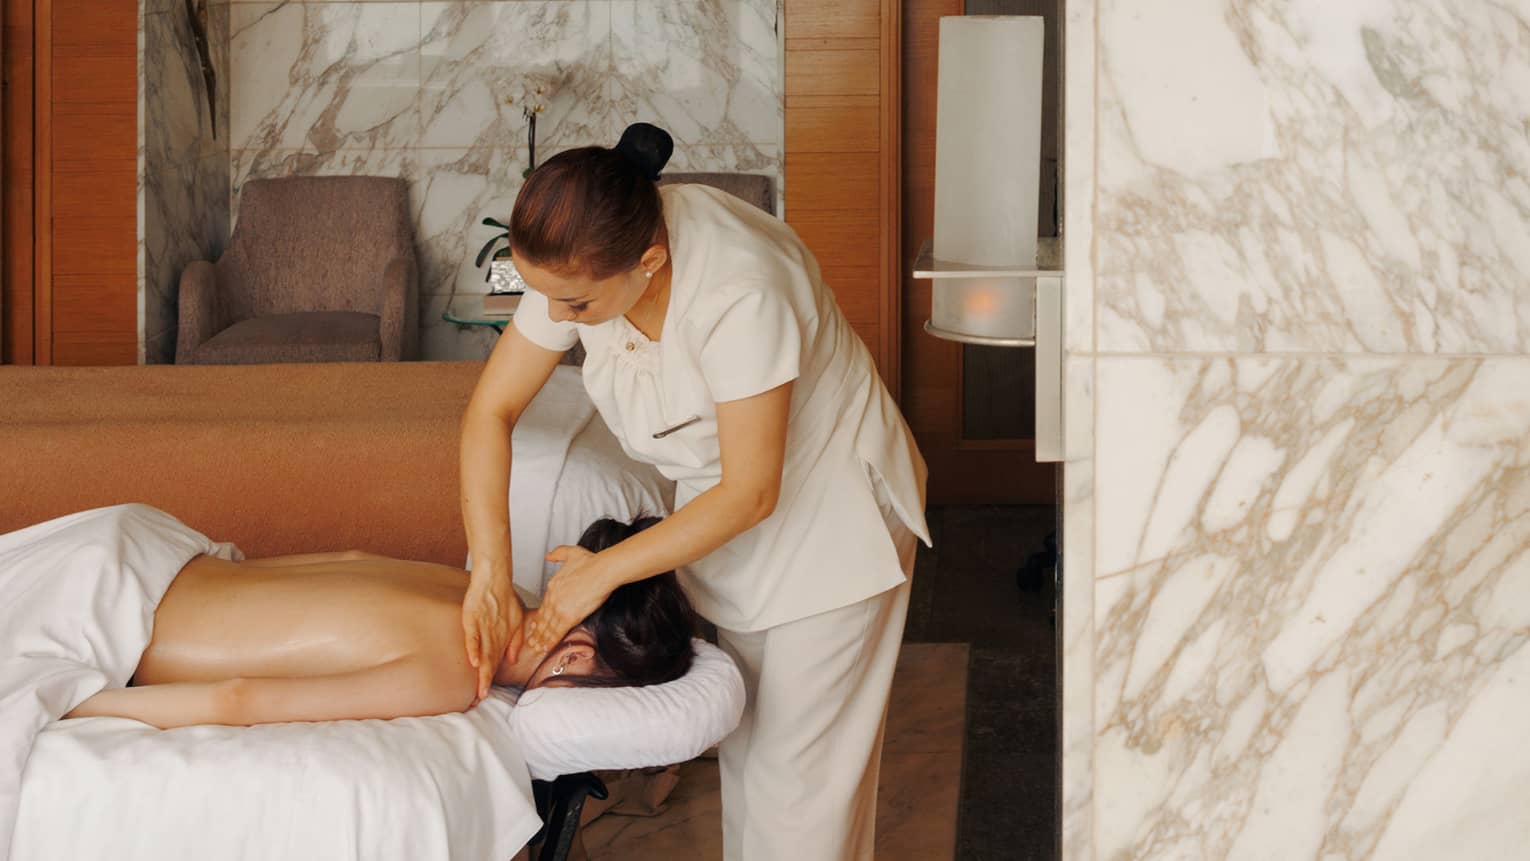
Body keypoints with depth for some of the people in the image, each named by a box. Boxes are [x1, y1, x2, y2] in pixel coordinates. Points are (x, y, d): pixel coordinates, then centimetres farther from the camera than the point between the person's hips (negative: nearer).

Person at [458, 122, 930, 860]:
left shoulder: (740, 292, -38)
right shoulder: (581, 260, -19)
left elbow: (751, 494, -30)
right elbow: (491, 409, -12)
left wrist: (603, 572, -24)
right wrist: (490, 570, -22)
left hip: (830, 514, -6)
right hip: (725, 506, 6)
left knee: (797, 769, -1)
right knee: (743, 741, 18)